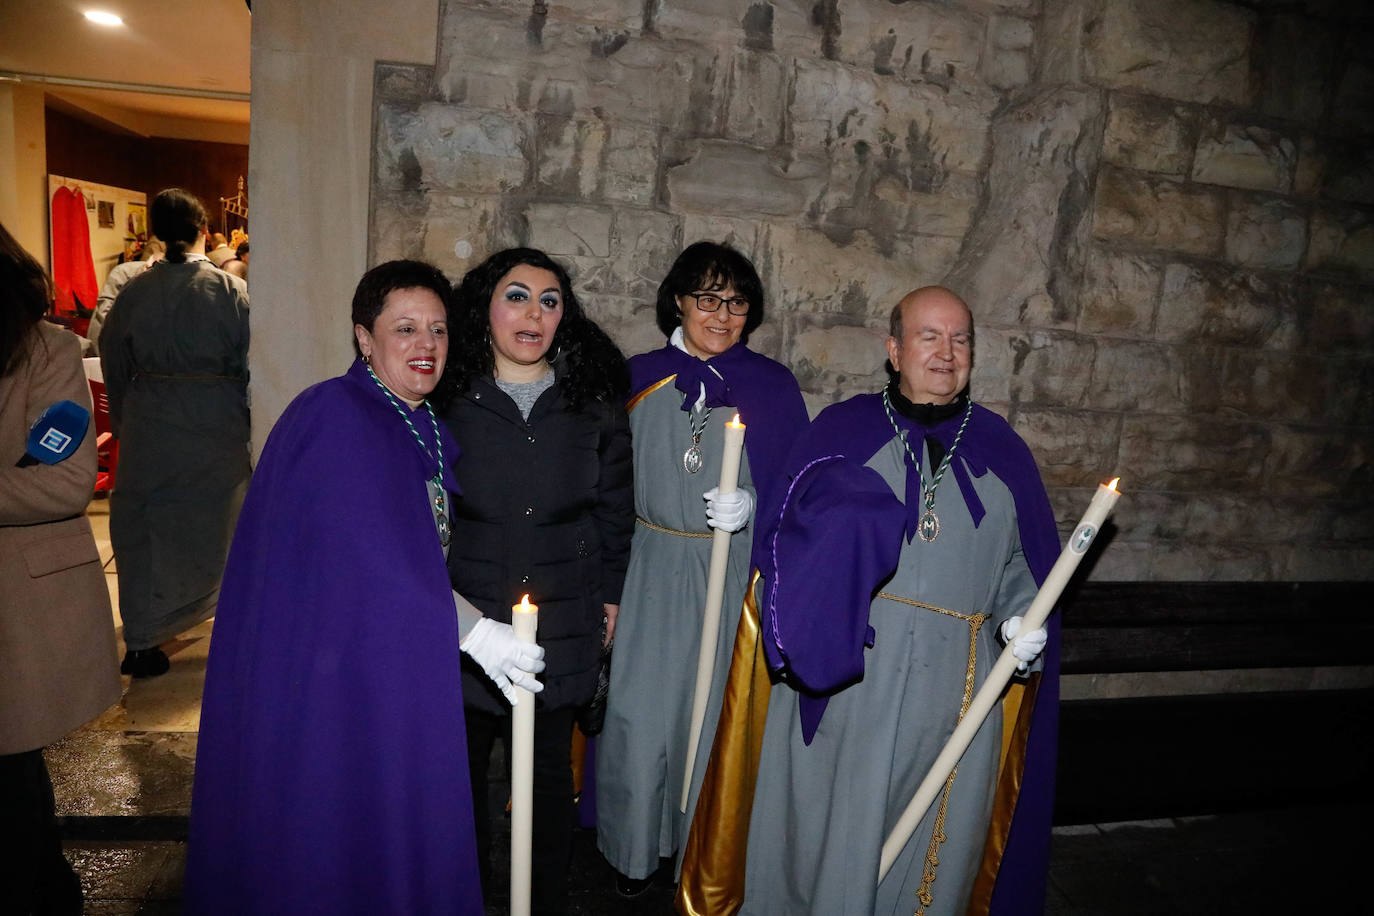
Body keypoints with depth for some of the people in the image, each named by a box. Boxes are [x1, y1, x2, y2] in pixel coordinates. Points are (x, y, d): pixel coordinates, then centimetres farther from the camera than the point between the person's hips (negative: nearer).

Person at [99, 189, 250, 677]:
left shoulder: (134, 291, -1)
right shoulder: (231, 290, -8)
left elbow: (114, 363, 7)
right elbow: (251, 365, -7)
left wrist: (124, 424, 18)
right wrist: (248, 423, 4)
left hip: (148, 424, 2)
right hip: (216, 428, -1)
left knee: (144, 530, 12)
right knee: (216, 526, 14)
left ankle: (142, 644, 17)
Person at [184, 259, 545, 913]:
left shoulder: (424, 428, 8)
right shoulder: (335, 417, -18)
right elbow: (369, 556, -25)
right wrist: (472, 630, -22)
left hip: (395, 660, 8)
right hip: (325, 665, -8)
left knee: (393, 823, 17)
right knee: (331, 826, 7)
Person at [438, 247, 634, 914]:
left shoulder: (594, 400, 0)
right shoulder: (447, 397, -4)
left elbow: (615, 504, 8)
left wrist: (610, 592, 8)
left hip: (564, 619, 1)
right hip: (465, 615, 0)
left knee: (550, 765, 13)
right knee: (461, 763, 13)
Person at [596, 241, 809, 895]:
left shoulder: (772, 386, 0)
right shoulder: (640, 378, 3)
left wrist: (750, 507, -18)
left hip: (733, 572, -1)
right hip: (649, 571, 1)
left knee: (713, 708, 8)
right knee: (639, 711, 5)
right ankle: (634, 847, 29)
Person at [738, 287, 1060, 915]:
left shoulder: (999, 447, 9)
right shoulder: (843, 430, 2)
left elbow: (1021, 557, 11)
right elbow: (793, 535, -6)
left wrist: (1020, 615, -6)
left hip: (954, 682, 2)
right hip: (846, 667, -2)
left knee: (931, 832, 13)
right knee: (837, 819, 9)